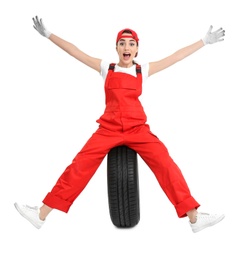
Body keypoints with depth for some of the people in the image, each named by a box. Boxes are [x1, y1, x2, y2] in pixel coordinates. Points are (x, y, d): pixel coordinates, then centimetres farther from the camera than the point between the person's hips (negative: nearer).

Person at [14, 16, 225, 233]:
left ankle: (194, 218, -6)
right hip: (109, 129, 0)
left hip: (138, 129, 0)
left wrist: (204, 41, 11)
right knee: (79, 167, -8)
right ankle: (41, 214, -2)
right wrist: (48, 34, 12)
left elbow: (175, 57, 10)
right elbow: (76, 52, 11)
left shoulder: (143, 70, 9)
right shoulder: (106, 68, 9)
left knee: (166, 165, -13)